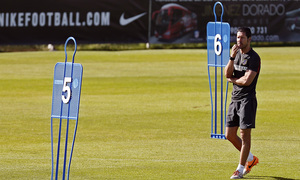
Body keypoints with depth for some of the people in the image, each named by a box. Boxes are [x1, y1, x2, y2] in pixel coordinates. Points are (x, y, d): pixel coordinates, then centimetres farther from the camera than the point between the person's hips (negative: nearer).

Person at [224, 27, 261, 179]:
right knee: (230, 135, 8)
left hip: (247, 99, -8)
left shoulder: (253, 58, -10)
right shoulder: (237, 54, 14)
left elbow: (247, 81, -19)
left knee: (245, 134, -6)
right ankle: (250, 158, 27)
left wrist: (232, 80, -1)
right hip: (235, 99, 8)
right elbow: (227, 74, 3)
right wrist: (232, 58, -11)